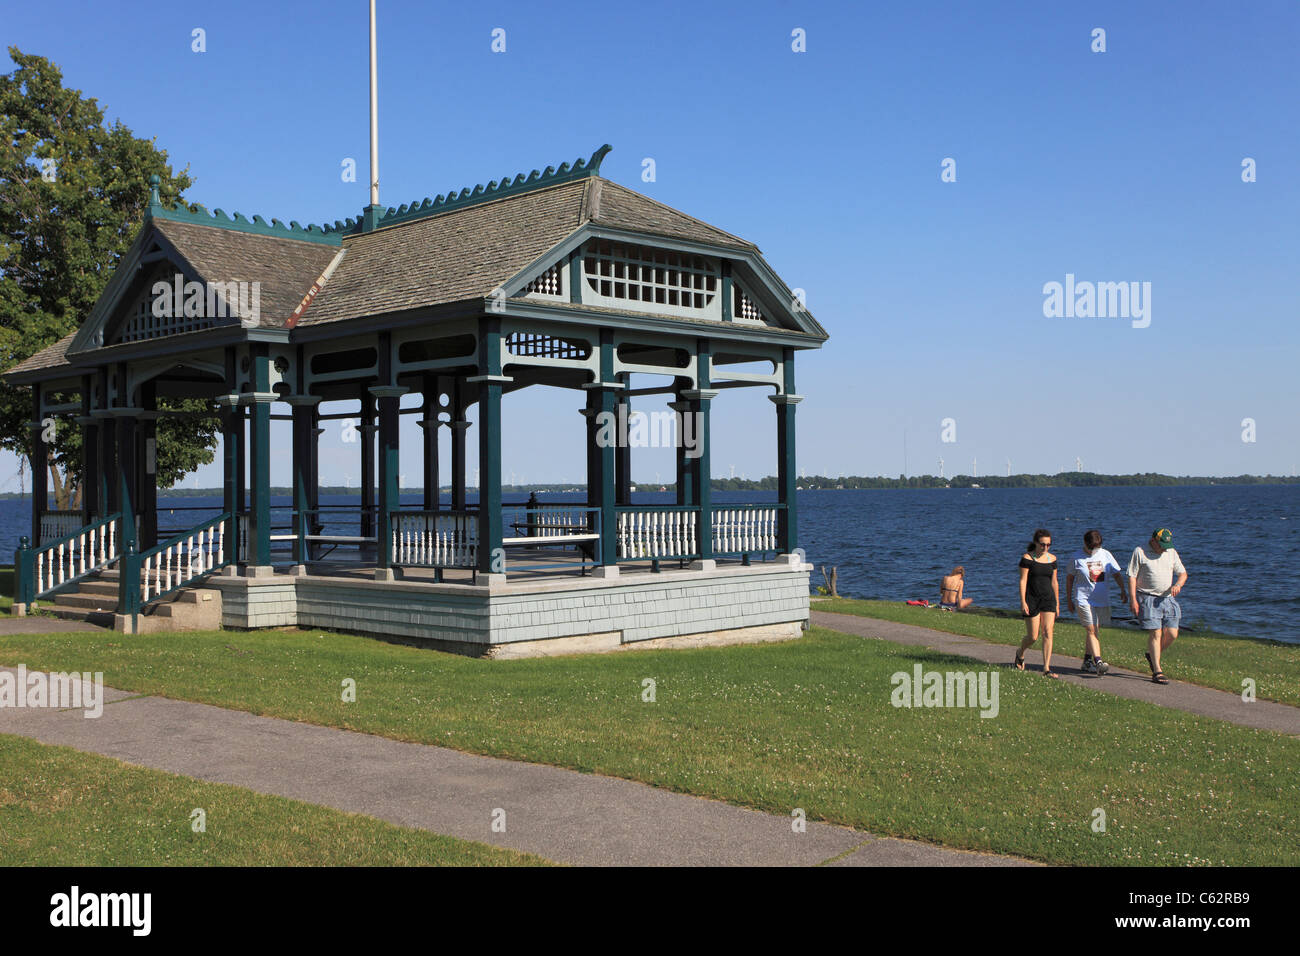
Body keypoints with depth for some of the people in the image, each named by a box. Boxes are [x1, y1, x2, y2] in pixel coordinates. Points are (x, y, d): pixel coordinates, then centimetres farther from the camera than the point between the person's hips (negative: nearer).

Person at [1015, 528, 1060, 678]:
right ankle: (1020, 654, 32)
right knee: (1032, 637, 0)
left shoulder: (1052, 558, 8)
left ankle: (1047, 668, -8)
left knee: (1048, 633, -9)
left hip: (1048, 599, 4)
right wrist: (1023, 602, -15)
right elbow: (1023, 581, -9)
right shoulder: (1027, 558, -7)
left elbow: (1054, 582, 14)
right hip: (1032, 600, -4)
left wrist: (1057, 603, 16)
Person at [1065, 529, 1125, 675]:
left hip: (1102, 599, 4)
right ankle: (1098, 662, -22)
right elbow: (1069, 578, 5)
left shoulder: (1105, 555, 6)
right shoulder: (1077, 558, -3)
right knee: (1092, 630, -13)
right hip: (1083, 599, -4)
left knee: (1094, 631, 9)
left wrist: (1122, 590, -4)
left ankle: (1087, 661, 20)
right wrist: (1069, 600, 6)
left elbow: (1117, 574, 12)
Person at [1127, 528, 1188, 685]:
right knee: (1155, 633, -10)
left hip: (1168, 599, 5)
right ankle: (1157, 672, -4)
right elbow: (1132, 576, -5)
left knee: (1172, 634, -1)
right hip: (1148, 599, -5)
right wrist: (1133, 600, -13)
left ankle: (1153, 656, 26)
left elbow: (1183, 573, 15)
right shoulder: (1139, 552, -3)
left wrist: (1178, 585, -8)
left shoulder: (1171, 553, 11)